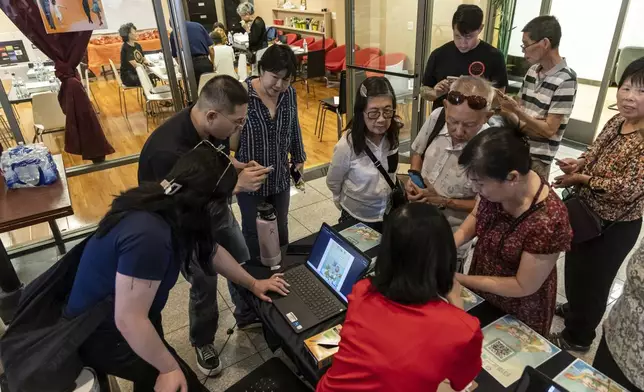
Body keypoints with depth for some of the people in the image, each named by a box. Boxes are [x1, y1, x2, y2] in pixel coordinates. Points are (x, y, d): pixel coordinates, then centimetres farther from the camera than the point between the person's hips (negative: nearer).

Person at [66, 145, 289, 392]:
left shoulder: (170, 207, -8)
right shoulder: (150, 234, -38)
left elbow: (210, 249, 7)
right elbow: (129, 321, -33)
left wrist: (252, 284, 16)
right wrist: (169, 369, -18)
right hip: (99, 331, -8)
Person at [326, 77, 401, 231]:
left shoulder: (393, 135, -16)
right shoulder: (347, 144, -28)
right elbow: (333, 183, -10)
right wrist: (350, 202, 5)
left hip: (389, 214, 4)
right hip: (356, 218, -4)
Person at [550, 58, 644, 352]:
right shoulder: (616, 121, -3)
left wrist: (582, 178, -23)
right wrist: (579, 163, -9)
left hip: (614, 227, -7)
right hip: (588, 213, 7)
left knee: (593, 280, 13)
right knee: (575, 267, 27)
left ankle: (578, 336, 37)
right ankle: (574, 308, 56)